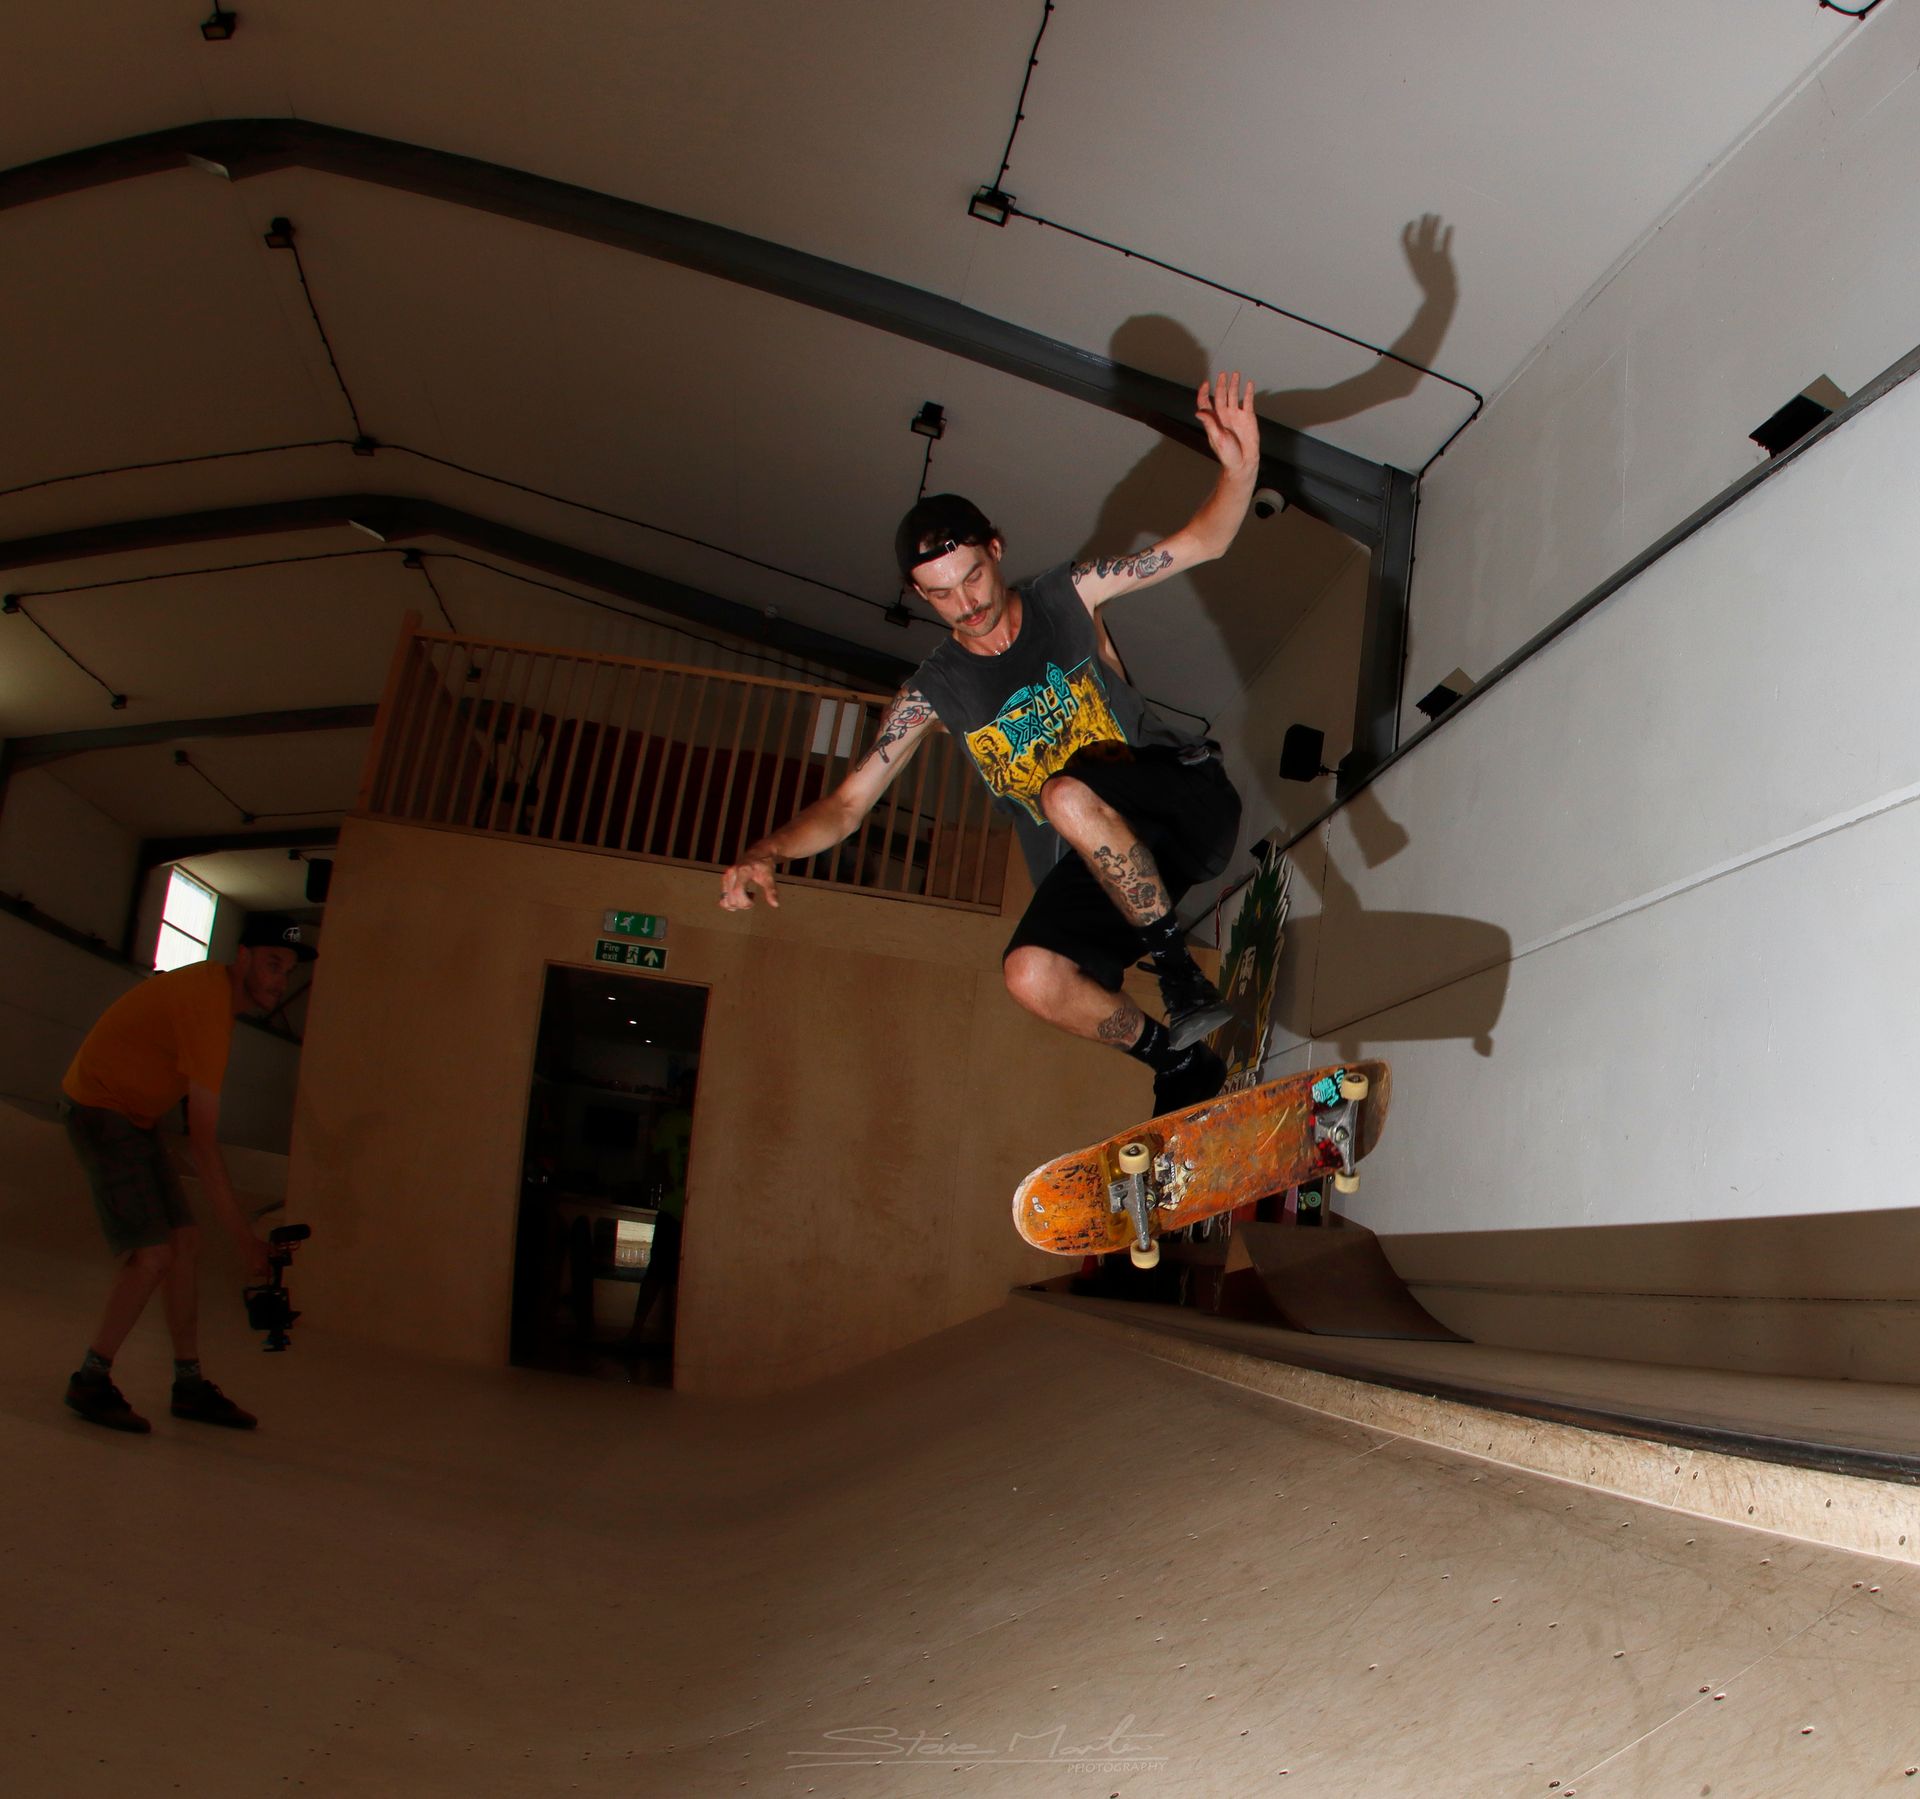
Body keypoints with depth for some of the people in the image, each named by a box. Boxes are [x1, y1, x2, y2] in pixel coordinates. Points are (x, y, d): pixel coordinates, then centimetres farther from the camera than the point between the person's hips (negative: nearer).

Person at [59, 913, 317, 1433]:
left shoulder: (215, 983, 2)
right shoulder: (207, 1005, -28)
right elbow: (204, 1143, -29)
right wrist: (246, 1239, -27)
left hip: (133, 1117, 10)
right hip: (101, 1111, -10)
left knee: (186, 1244, 5)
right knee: (153, 1256, -16)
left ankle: (189, 1384, 10)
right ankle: (91, 1381, 1)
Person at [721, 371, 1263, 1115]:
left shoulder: (1066, 596, 0)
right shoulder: (934, 692, 1)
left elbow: (1201, 543, -1)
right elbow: (845, 806, 0)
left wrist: (1239, 467, -22)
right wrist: (767, 851, -20)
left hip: (1184, 804, -2)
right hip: (1090, 870, 2)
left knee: (1069, 796, -35)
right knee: (1030, 973, -28)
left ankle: (1183, 977, -19)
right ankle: (1178, 1061, -3)